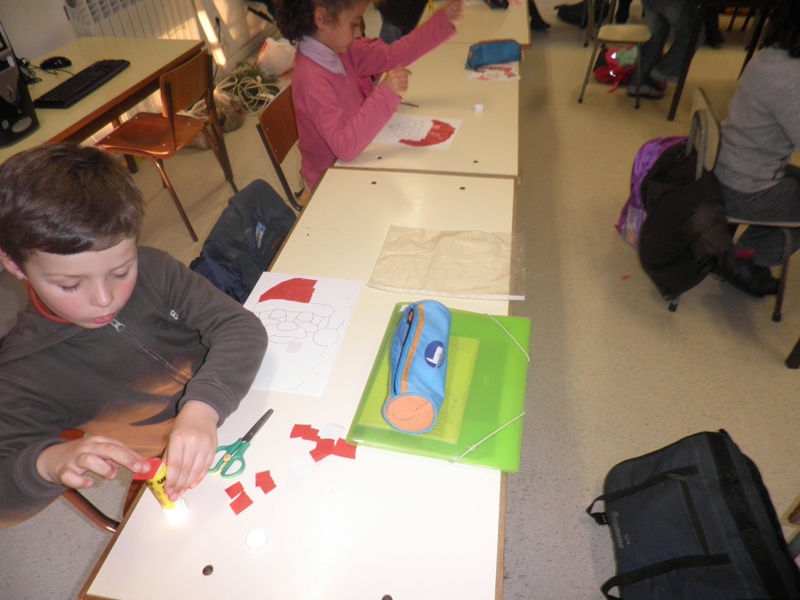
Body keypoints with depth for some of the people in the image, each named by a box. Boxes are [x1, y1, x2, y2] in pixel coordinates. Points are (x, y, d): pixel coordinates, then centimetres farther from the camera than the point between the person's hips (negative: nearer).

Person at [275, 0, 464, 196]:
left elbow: (391, 55, 0)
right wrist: (385, 95, -40)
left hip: (351, 161, 8)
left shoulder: (339, 52, -4)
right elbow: (344, 146, -36)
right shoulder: (312, 80, -29)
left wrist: (443, 21, -4)